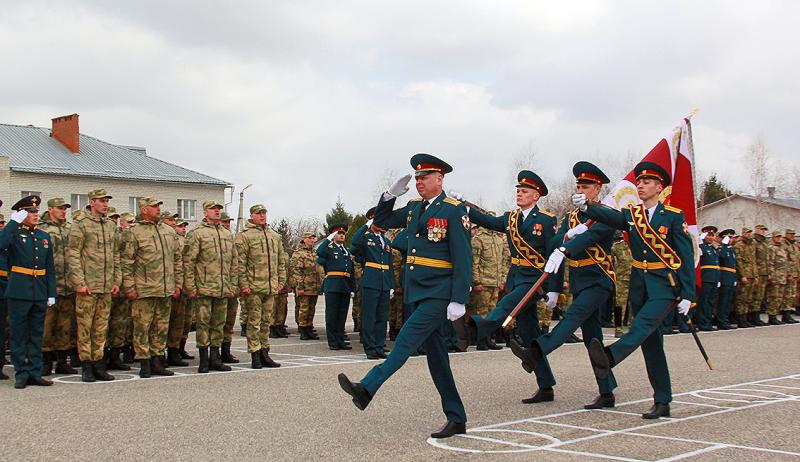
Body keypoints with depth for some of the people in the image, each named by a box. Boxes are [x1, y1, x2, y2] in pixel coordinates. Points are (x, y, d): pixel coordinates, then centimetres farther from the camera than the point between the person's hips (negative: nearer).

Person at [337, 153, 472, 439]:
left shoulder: (454, 210, -9)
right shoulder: (414, 207, 12)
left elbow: (463, 258, -14)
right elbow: (382, 221, 23)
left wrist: (459, 300, -18)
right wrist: (391, 195, 6)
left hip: (439, 294, -8)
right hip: (417, 293, 8)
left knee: (405, 341, -15)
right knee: (435, 354, 8)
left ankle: (366, 389, -15)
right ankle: (456, 419, 14)